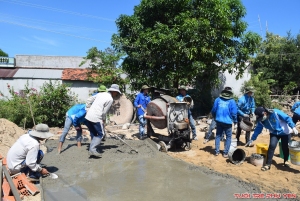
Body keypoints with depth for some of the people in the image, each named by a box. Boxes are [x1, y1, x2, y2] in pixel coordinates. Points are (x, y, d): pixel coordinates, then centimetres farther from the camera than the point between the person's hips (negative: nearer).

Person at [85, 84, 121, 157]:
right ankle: (92, 149, -4)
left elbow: (88, 100, 17)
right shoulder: (110, 99, -7)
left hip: (88, 117, 8)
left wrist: (88, 111, 19)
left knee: (95, 134, 19)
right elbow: (104, 112, -7)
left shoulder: (101, 94, 16)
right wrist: (103, 120, 9)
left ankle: (92, 149, 18)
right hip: (96, 118, -8)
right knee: (101, 134, 6)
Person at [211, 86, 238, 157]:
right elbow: (234, 112, -7)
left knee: (218, 135, 14)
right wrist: (235, 122, 5)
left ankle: (217, 151, 15)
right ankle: (225, 153, 7)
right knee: (228, 137, 9)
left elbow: (213, 110, 6)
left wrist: (215, 118, 22)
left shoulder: (217, 99, 3)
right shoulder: (232, 101, -5)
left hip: (219, 121, 3)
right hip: (228, 122, -3)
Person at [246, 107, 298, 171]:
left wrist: (293, 127, -29)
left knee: (285, 147, 4)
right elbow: (258, 129, -6)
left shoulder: (275, 113, -32)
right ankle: (268, 164, -9)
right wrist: (252, 139, -7)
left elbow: (287, 118, -23)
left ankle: (286, 161, 34)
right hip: (274, 133, 3)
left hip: (285, 132, -3)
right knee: (272, 146, -15)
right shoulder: (260, 120, -16)